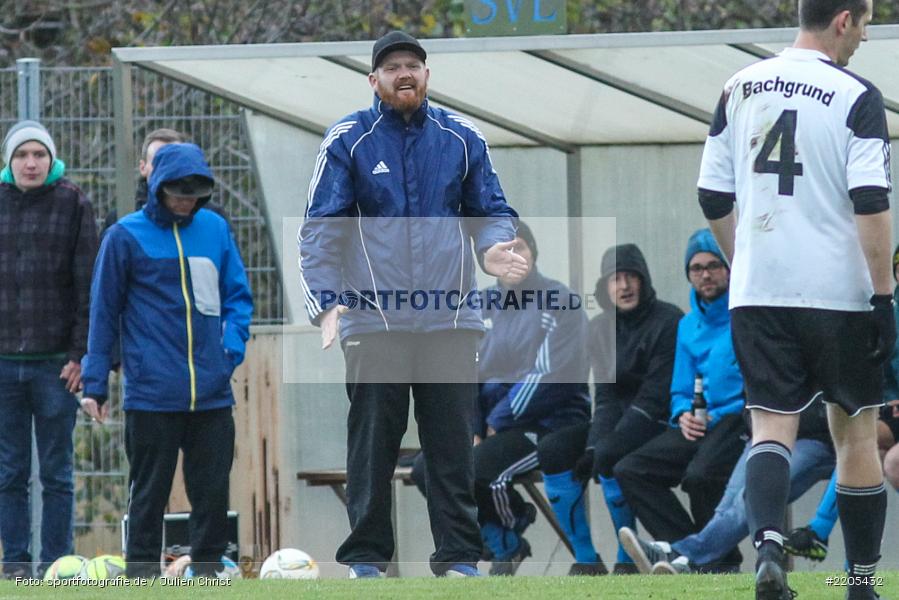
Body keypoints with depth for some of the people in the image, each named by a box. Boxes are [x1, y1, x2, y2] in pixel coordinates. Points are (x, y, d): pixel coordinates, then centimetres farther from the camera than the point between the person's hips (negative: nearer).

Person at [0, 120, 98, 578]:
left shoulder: (72, 204, 1)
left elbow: (88, 283, 0)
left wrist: (81, 353, -6)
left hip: (55, 362, -2)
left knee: (56, 472, 2)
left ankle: (55, 562, 5)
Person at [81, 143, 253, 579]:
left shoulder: (215, 229, 8)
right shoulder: (126, 237, -2)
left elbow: (237, 294, 17)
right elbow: (104, 312, 2)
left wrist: (233, 342, -1)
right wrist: (95, 383, 0)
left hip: (212, 392, 3)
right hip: (151, 392, -3)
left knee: (213, 492, 5)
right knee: (149, 492, 1)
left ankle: (208, 572, 14)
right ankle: (142, 576, 7)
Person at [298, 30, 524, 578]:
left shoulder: (462, 138, 9)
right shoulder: (347, 142, 3)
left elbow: (492, 211, 15)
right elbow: (320, 231, 1)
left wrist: (494, 247, -9)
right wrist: (325, 305, -11)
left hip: (451, 319, 2)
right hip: (373, 320, -2)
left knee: (453, 442, 1)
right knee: (372, 444, 0)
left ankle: (459, 555, 5)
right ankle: (367, 557, 6)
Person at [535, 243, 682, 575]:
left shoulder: (669, 322, -13)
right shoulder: (600, 328, 8)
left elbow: (654, 398, -18)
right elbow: (606, 395, 4)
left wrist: (601, 448, -23)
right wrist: (593, 444, -16)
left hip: (665, 422, -7)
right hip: (620, 419, 7)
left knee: (609, 456, -34)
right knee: (551, 450, -16)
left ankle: (627, 560, -17)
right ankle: (586, 560, -10)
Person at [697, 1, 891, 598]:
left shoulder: (740, 89, 7)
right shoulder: (857, 99, -8)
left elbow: (713, 199, 11)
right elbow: (871, 206, -15)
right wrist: (883, 295, -11)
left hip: (758, 296, 3)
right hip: (839, 291, -3)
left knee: (772, 423, 2)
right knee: (856, 430, 9)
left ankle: (769, 545, -23)